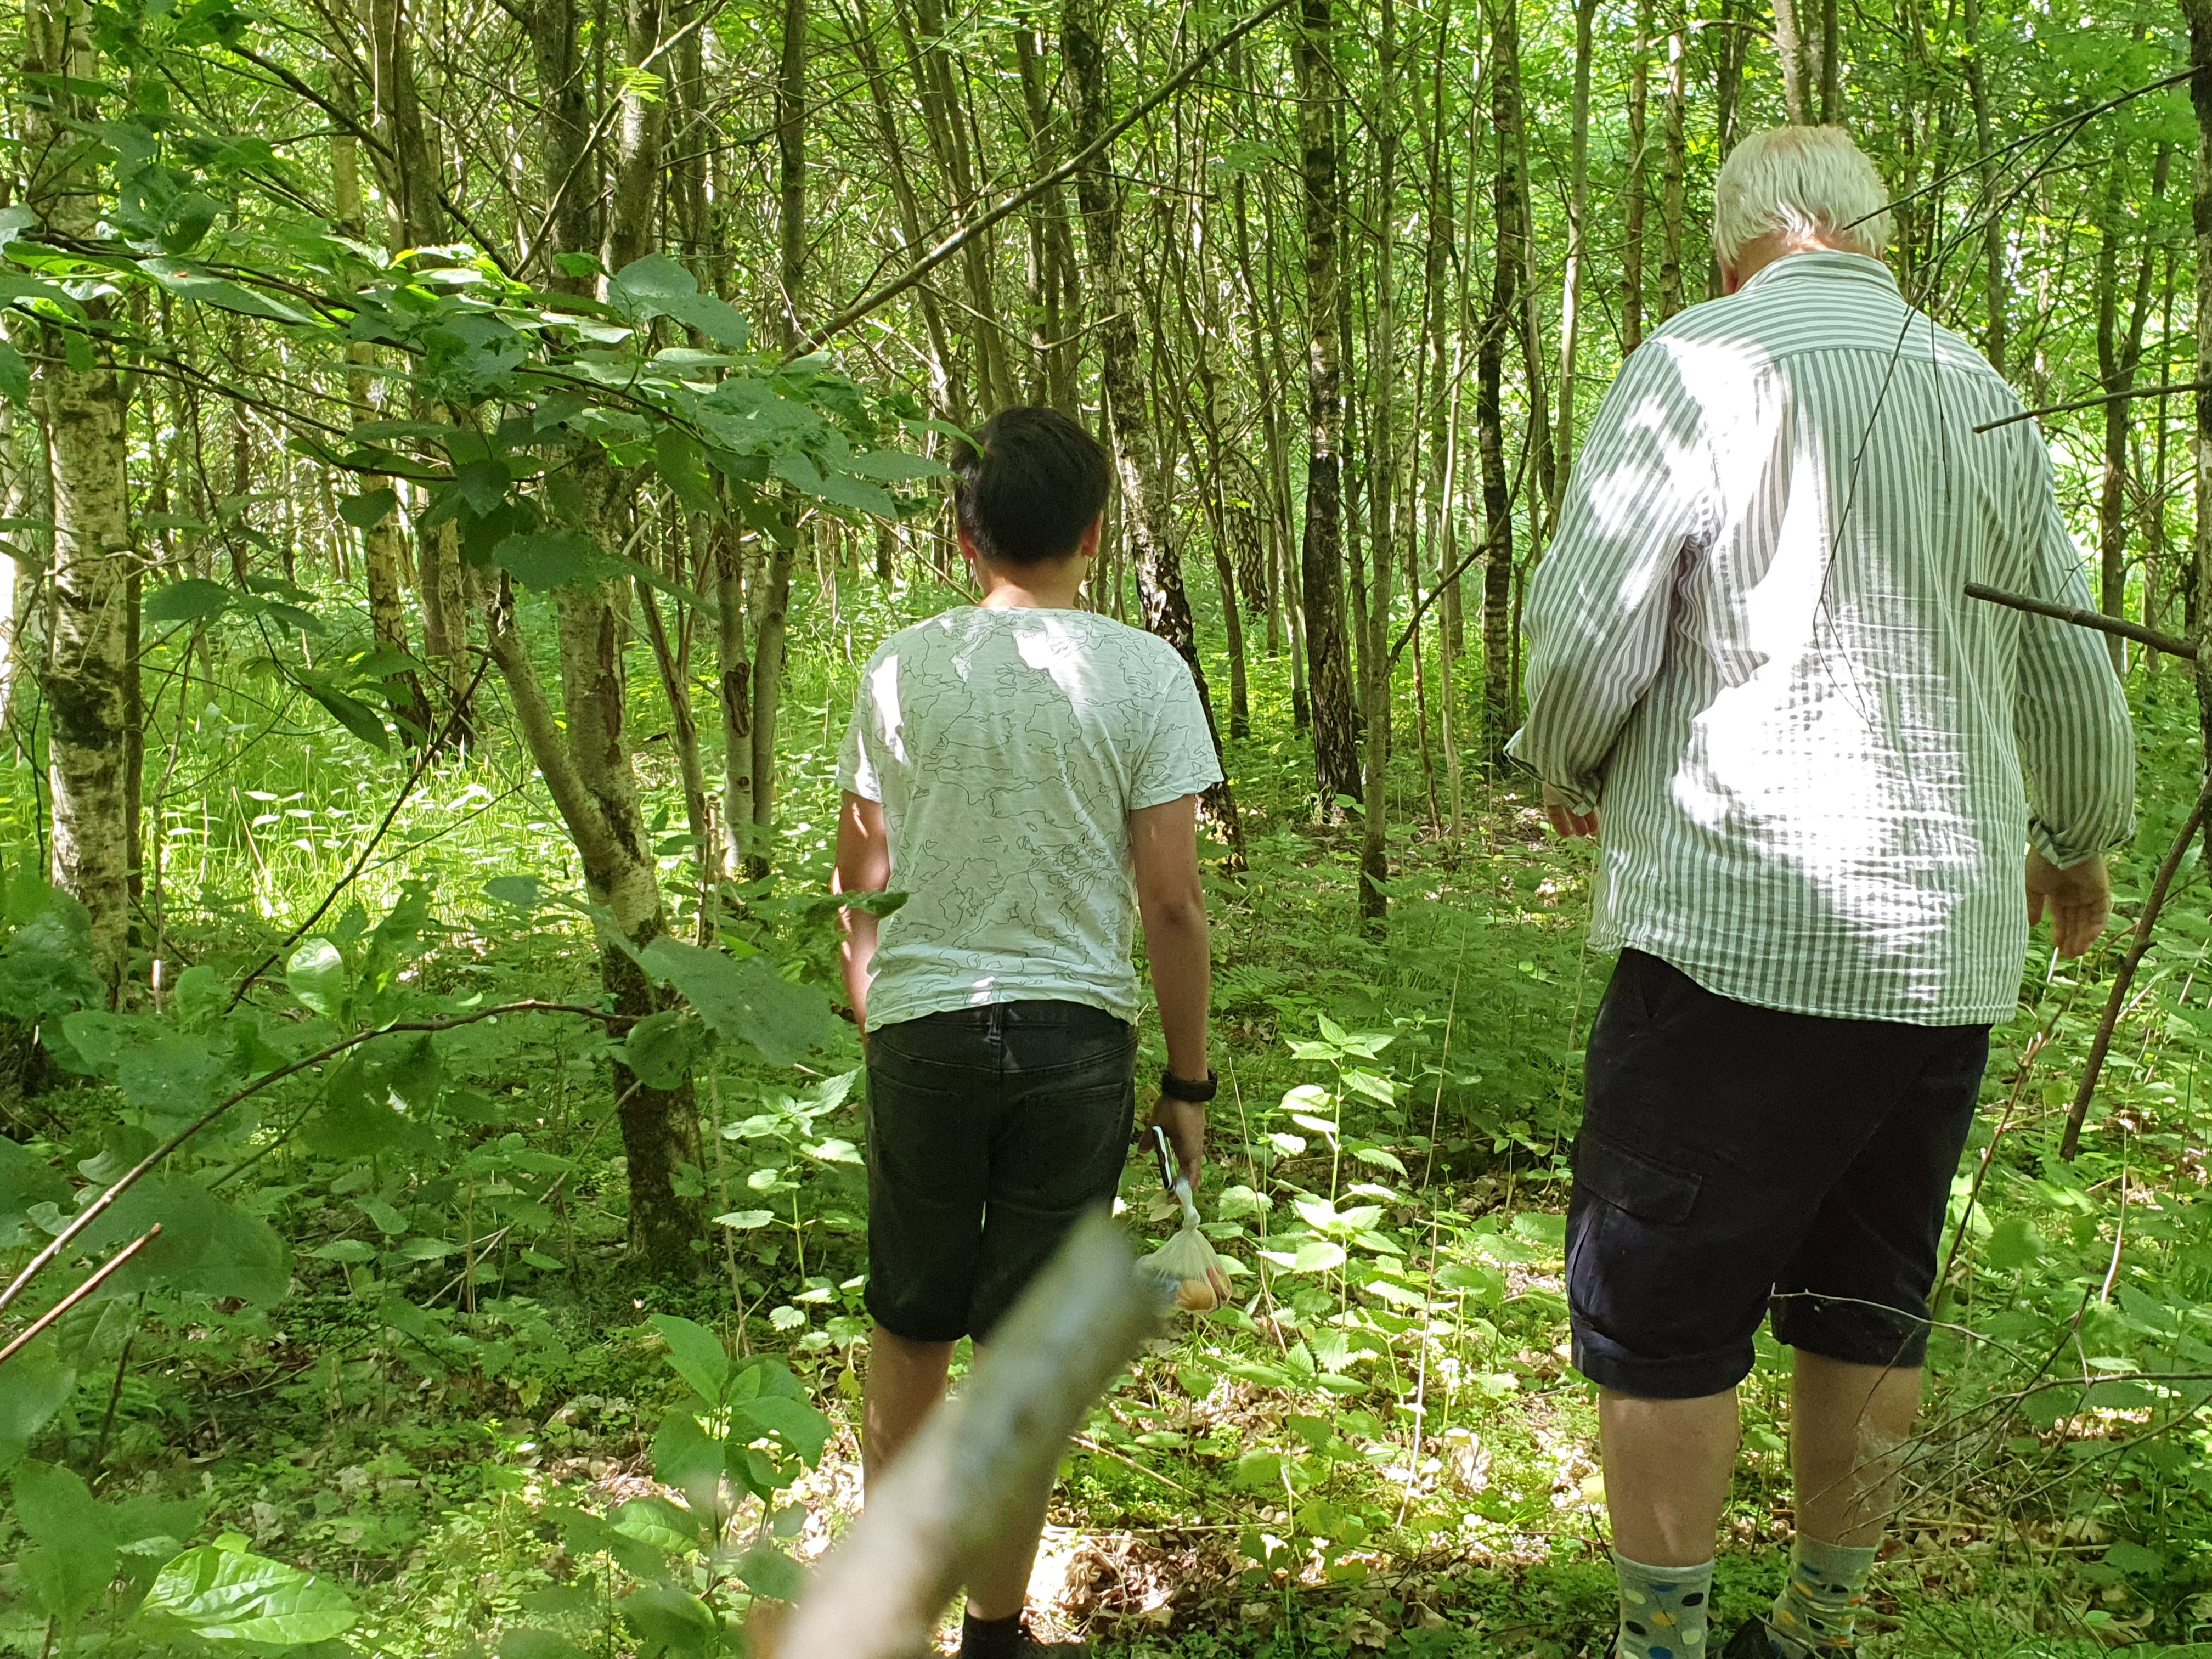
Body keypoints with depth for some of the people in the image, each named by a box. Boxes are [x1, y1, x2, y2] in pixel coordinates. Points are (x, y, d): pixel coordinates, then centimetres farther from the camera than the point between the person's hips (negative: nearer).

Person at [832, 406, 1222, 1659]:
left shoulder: (904, 670, 0)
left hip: (922, 1031, 2)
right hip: (1075, 1036, -2)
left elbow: (860, 874, 8)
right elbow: (1173, 904, -7)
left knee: (910, 1326, 18)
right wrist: (1190, 1082, 3)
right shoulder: (1143, 674, -6)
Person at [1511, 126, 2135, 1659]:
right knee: (1868, 1304, 16)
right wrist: (2081, 845, 34)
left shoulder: (1701, 366, -6)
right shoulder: (1986, 398, 10)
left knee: (1663, 1316, 4)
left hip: (1735, 929, -6)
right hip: (1950, 949, 6)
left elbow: (1586, 631, -11)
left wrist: (1565, 774, 10)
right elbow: (2074, 675, 16)